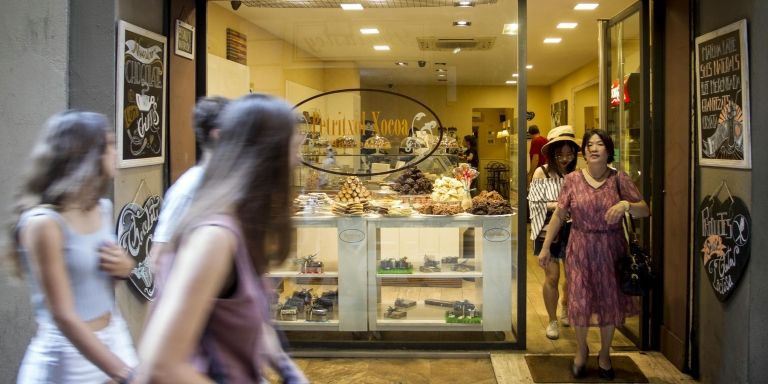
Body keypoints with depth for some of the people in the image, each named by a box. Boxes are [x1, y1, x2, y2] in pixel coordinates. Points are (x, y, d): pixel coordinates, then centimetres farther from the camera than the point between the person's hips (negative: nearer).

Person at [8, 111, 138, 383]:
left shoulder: (103, 209, 0)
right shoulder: (44, 223, -19)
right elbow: (63, 316, -21)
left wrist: (126, 267, -4)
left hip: (115, 341, 6)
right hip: (69, 357, -6)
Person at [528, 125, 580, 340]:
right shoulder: (542, 173, -7)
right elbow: (534, 202, -9)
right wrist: (555, 205, -20)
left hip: (572, 231, 3)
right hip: (548, 232, -2)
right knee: (552, 277, 0)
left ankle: (565, 308, 42)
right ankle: (552, 320, 19)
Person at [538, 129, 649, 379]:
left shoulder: (619, 179, -3)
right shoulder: (572, 180, -1)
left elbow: (644, 210, -4)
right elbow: (559, 215, 2)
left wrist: (626, 204, -25)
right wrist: (545, 247, 1)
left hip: (611, 249, 0)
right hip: (580, 250, 0)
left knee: (609, 302, 10)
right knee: (579, 302, 5)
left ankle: (604, 354, 32)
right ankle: (581, 350, 32)